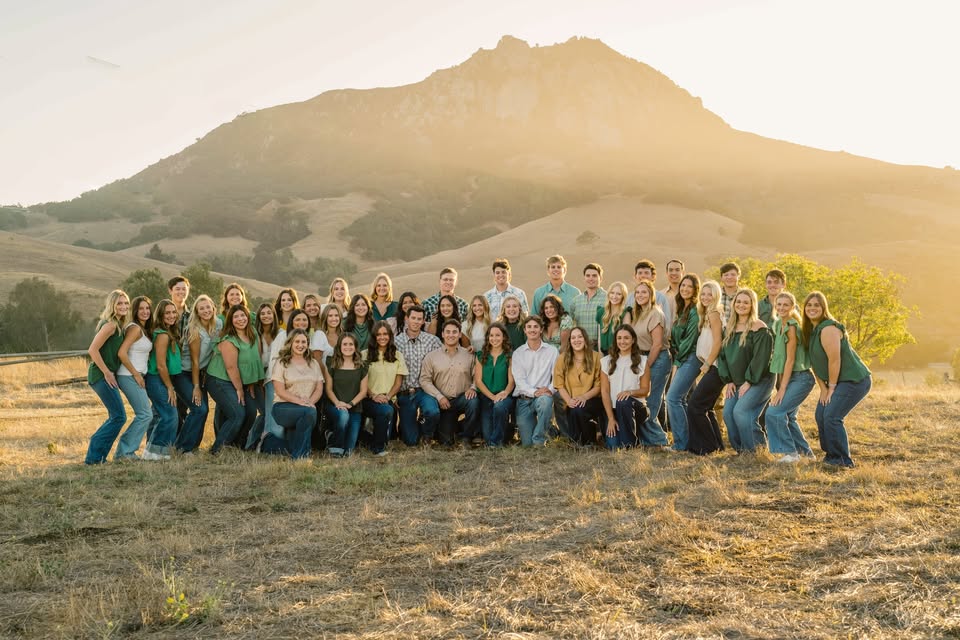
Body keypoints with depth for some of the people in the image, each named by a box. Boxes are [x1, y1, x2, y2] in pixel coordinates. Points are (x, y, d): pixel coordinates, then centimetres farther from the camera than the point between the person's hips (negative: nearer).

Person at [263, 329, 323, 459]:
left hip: (307, 408, 5)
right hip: (283, 407, -5)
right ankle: (300, 456, -19)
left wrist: (310, 402, -12)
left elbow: (319, 389, 8)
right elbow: (280, 391, -8)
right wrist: (300, 401, -19)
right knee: (309, 412, -34)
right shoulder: (281, 363, 2)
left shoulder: (314, 364, 16)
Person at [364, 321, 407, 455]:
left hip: (389, 400, 3)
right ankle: (378, 448, -14)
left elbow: (398, 382, 9)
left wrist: (388, 396, -7)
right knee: (387, 411, -33)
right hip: (369, 399, -3)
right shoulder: (366, 355, 6)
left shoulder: (397, 356, 14)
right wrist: (373, 396, -14)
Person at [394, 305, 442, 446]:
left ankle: (427, 434, 3)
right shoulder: (396, 342, -2)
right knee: (410, 441, -3)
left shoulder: (432, 340, 1)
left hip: (424, 390, 0)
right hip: (404, 393, 0)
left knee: (433, 412, -34)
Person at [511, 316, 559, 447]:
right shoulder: (518, 353, 8)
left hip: (543, 396, -1)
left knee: (545, 401, -40)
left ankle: (539, 440, -21)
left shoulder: (552, 351, 7)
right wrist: (534, 392, -18)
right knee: (527, 443, -11)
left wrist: (550, 389, -20)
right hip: (523, 398, 1)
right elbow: (518, 379, -2)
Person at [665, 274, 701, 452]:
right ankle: (689, 440, 15)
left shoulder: (695, 311, -11)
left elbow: (690, 339, -14)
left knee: (672, 398, -13)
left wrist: (677, 360, -6)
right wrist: (675, 362, 5)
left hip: (691, 359, -9)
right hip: (682, 360, 9)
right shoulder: (683, 309, 16)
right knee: (681, 400, 10)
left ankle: (681, 443, -8)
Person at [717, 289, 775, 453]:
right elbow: (722, 355, 11)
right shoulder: (729, 329, 11)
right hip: (736, 383, 7)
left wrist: (749, 382, -17)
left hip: (759, 381, -7)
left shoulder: (759, 329, -10)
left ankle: (757, 450, -4)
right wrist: (728, 381, 2)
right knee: (727, 413, -7)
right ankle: (741, 450, 9)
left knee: (740, 411, -20)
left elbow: (760, 358, -16)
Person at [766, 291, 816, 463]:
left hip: (801, 378, -9)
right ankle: (805, 450, 33)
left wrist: (782, 389, -16)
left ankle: (791, 453, -2)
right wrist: (781, 386, 8)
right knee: (786, 415, 18)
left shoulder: (791, 327, -17)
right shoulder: (778, 324, 9)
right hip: (790, 377, 9)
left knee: (774, 413, -14)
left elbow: (790, 359, -17)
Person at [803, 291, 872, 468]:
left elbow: (834, 360, -22)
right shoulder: (810, 330, 9)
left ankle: (843, 460, -5)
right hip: (840, 381, 10)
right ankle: (831, 455, 19)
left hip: (855, 380, -10)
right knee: (821, 414, 6)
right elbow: (815, 362, 10)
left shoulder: (828, 328, -20)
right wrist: (823, 388, 3)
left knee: (831, 416, -16)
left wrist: (831, 387, -13)